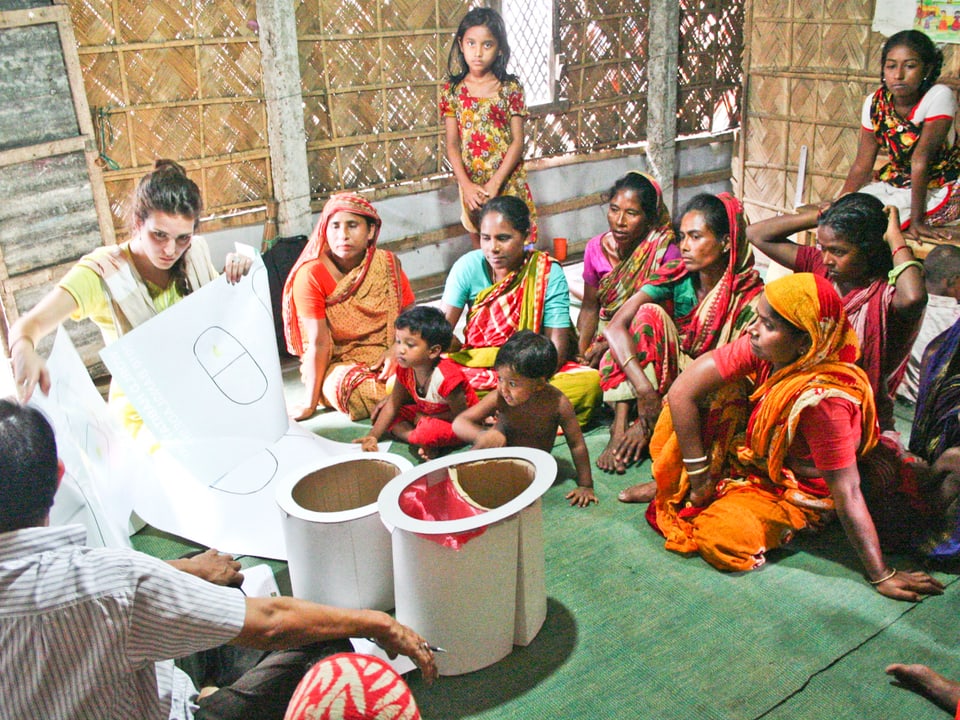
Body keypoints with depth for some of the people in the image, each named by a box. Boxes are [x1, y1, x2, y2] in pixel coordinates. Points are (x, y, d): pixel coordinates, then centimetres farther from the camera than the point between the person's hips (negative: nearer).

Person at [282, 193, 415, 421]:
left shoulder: (388, 264, -3)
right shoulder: (311, 275, -14)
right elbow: (318, 343, -14)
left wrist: (396, 349, -18)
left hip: (385, 357, 3)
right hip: (339, 363, -3)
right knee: (349, 388, -35)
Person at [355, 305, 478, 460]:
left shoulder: (447, 377, -32)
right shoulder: (405, 369, -12)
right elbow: (392, 405, -5)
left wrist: (425, 418, -14)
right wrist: (373, 436, -15)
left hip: (456, 426, -8)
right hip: (426, 414, 8)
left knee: (427, 430, -40)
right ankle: (424, 444, -15)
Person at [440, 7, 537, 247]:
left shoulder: (510, 88, -2)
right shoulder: (452, 91, 2)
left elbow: (517, 142, -6)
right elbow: (452, 145, -1)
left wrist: (494, 184, -16)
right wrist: (467, 185, -14)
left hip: (507, 182, -2)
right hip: (471, 186, 2)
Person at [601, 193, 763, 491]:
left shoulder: (749, 296, -16)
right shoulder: (677, 277, -8)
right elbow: (616, 326, -18)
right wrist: (644, 388, -33)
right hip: (671, 382, 3)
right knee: (650, 313, -20)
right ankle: (620, 427, -24)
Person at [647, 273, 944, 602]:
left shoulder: (822, 399, -37)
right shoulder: (766, 348, -21)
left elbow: (847, 493, -32)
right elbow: (682, 391, -20)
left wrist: (881, 576, -26)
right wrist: (698, 476, -19)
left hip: (792, 492, -5)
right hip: (747, 457, 5)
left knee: (721, 540, -29)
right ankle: (676, 487, 10)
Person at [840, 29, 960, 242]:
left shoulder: (940, 97, -22)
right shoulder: (875, 103, -8)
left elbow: (921, 159, -28)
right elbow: (862, 165, -7)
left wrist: (917, 219, -29)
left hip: (941, 187, -5)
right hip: (896, 181, 5)